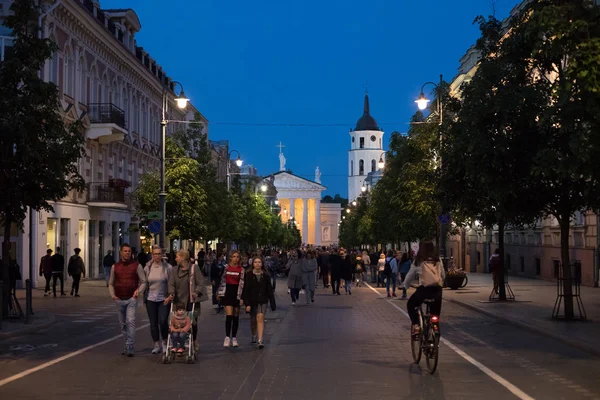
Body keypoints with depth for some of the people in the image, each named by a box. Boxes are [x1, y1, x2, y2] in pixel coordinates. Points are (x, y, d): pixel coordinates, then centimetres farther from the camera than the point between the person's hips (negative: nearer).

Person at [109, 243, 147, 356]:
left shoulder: (136, 265, 0)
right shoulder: (115, 267, 8)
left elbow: (143, 281, 2)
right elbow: (111, 283, 16)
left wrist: (139, 290, -17)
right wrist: (112, 294, -1)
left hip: (132, 299, -4)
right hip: (119, 300, 4)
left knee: (131, 321, -17)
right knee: (123, 324, 11)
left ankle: (130, 348, -18)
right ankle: (127, 346, 23)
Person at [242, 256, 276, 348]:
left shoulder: (265, 275, 0)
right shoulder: (248, 275, -4)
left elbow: (270, 290, 4)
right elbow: (246, 290, -6)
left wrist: (273, 303, 4)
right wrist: (247, 304, -13)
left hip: (263, 300, -1)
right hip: (252, 301, 1)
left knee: (260, 318, -17)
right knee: (253, 320, 13)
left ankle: (260, 340, -22)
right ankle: (254, 336, 41)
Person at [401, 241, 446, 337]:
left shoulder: (418, 261, -1)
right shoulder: (438, 260, 7)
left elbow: (410, 276, 8)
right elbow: (443, 275, 13)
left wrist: (404, 286, 24)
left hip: (424, 289, -3)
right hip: (437, 289, 3)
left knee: (410, 305, 21)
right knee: (435, 311, 18)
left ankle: (416, 326, 4)